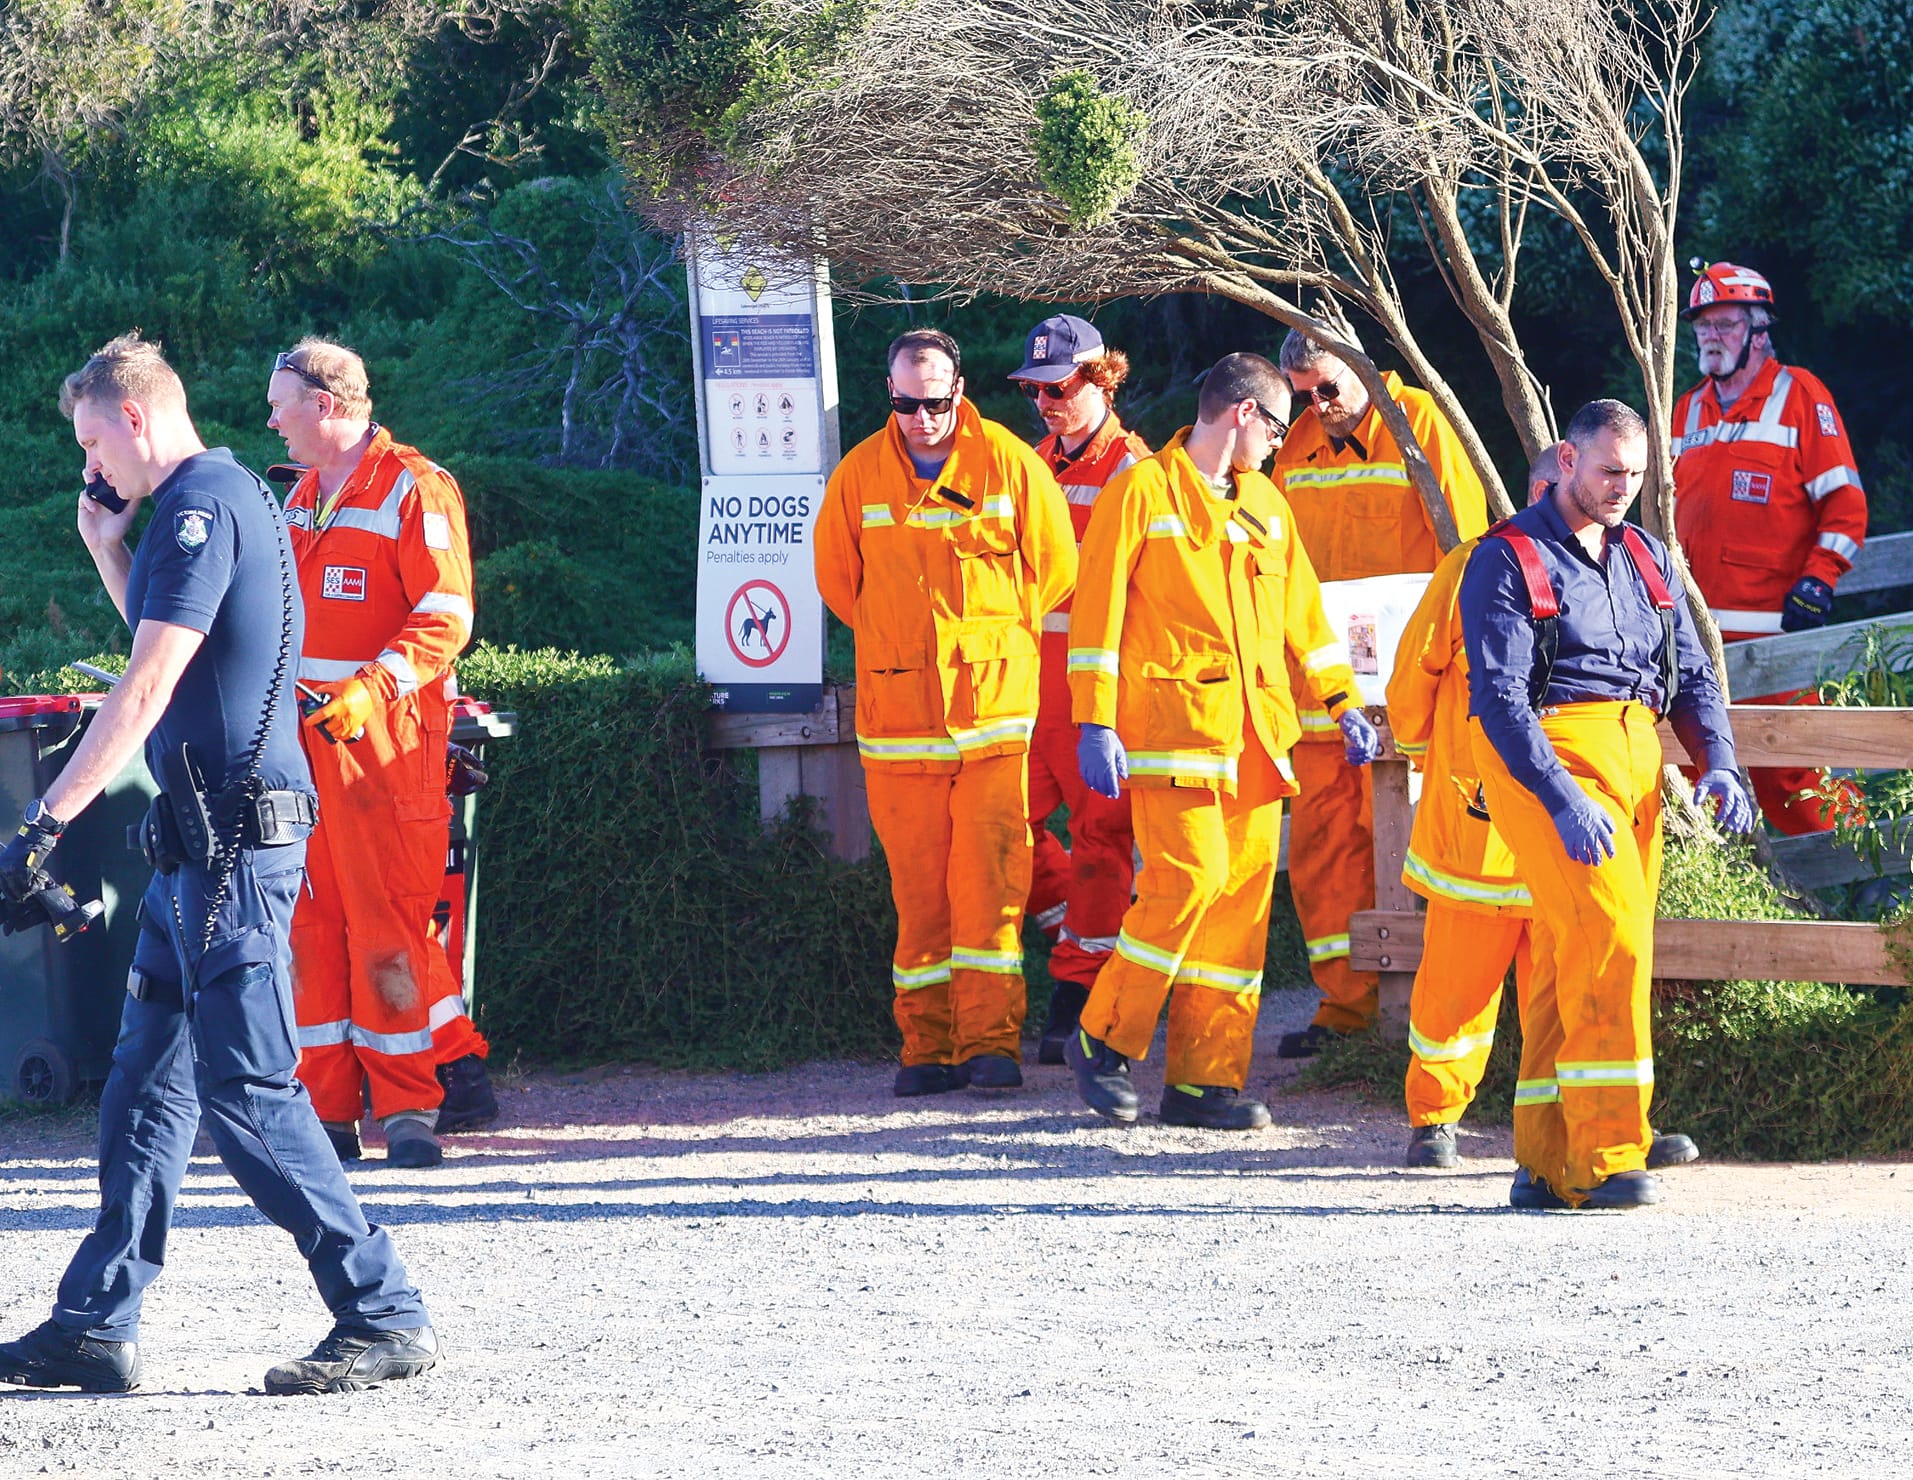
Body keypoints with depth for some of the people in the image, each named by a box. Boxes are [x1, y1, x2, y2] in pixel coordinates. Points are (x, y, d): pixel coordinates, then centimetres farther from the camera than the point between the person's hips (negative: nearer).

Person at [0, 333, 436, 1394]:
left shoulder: (202, 506, -14)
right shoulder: (223, 498, 18)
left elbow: (147, 688, -20)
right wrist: (104, 544, 23)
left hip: (234, 839, -11)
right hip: (202, 839, 11)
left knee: (247, 1091, -10)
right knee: (146, 1085, 11)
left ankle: (385, 1318, -8)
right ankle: (95, 1327, 13)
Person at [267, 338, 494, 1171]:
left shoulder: (414, 489, -6)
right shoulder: (301, 499, 20)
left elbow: (445, 618, -13)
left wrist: (373, 689, -25)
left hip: (384, 738, -8)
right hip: (300, 730, 8)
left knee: (387, 920, -9)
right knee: (310, 920, 4)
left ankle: (409, 1104, -4)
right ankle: (325, 1107, 7)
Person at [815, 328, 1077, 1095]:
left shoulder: (1008, 463, -1)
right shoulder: (859, 475, 4)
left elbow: (1054, 569, 8)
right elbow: (837, 578, 18)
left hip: (993, 709, -2)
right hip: (897, 710, 2)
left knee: (988, 875, -8)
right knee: (917, 885, 2)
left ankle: (991, 1042, -6)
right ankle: (928, 1047, 6)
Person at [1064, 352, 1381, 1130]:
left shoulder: (1264, 504, 18)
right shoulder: (1144, 491, -3)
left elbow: (1301, 607, 26)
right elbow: (1097, 611, -6)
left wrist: (1341, 701, 20)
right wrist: (1096, 725, -12)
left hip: (1255, 733, 7)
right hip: (1174, 726, -7)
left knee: (1242, 898, 2)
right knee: (1189, 878, -17)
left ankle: (1206, 1079, 6)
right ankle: (1103, 1040, 0)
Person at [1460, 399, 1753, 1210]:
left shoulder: (1645, 558, 19)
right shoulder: (1507, 560, -3)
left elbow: (1692, 673, 19)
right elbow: (1498, 693, -12)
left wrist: (1718, 763, 0)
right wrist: (1561, 799, -22)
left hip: (1634, 757, 7)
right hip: (1547, 757, -7)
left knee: (1567, 956, 6)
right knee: (1606, 931, -19)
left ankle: (1548, 1165, 9)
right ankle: (1609, 1154, -21)